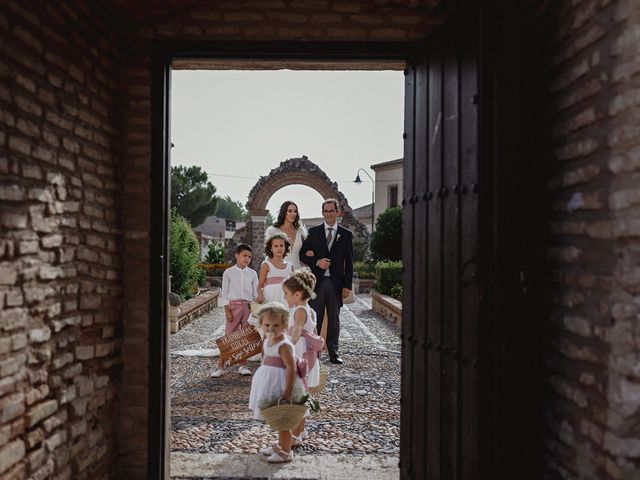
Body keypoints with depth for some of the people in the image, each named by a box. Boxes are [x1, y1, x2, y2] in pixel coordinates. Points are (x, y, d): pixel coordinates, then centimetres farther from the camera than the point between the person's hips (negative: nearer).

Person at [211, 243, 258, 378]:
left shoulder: (252, 273, 6)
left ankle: (243, 365, 13)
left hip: (248, 306, 2)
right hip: (234, 305, -2)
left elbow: (256, 293, 9)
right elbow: (224, 293, 0)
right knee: (229, 336, -2)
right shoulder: (229, 272, 0)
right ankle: (221, 366, 1)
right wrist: (227, 310, -7)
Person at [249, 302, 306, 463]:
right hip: (271, 384, 9)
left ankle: (286, 452, 15)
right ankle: (281, 446, 38)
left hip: (281, 386, -9)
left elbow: (291, 368, -27)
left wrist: (287, 392, -30)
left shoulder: (284, 345, -23)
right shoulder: (267, 342, 4)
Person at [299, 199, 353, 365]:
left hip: (336, 282, 0)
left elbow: (349, 262, 4)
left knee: (334, 319, 7)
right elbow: (303, 254, 6)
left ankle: (333, 353, 14)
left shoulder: (346, 234, 5)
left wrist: (347, 286, -1)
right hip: (317, 281, 0)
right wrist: (317, 262, -13)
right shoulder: (313, 232, 6)